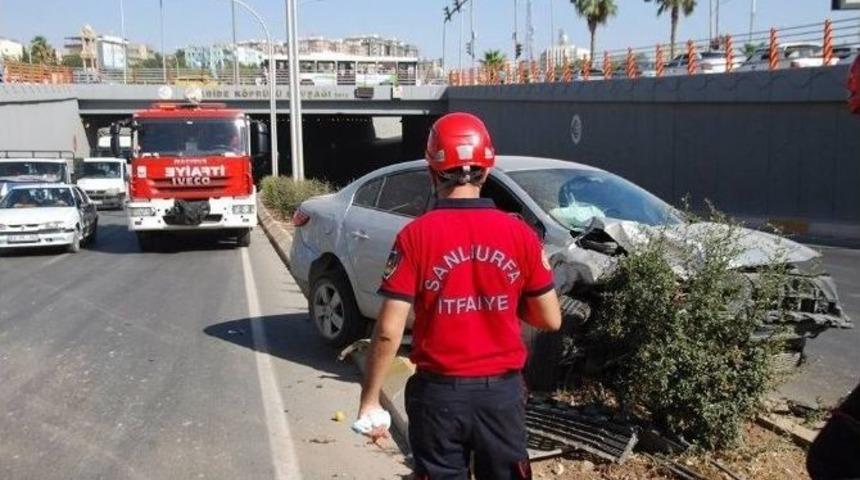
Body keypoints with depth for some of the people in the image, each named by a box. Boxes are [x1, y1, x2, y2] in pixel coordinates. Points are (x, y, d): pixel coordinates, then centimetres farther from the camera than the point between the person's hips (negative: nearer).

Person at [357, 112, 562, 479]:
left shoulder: (416, 236, -12)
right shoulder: (520, 234, -6)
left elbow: (389, 332, -13)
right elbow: (551, 319, 1)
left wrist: (369, 400, -4)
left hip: (439, 393, -1)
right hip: (502, 392, 2)